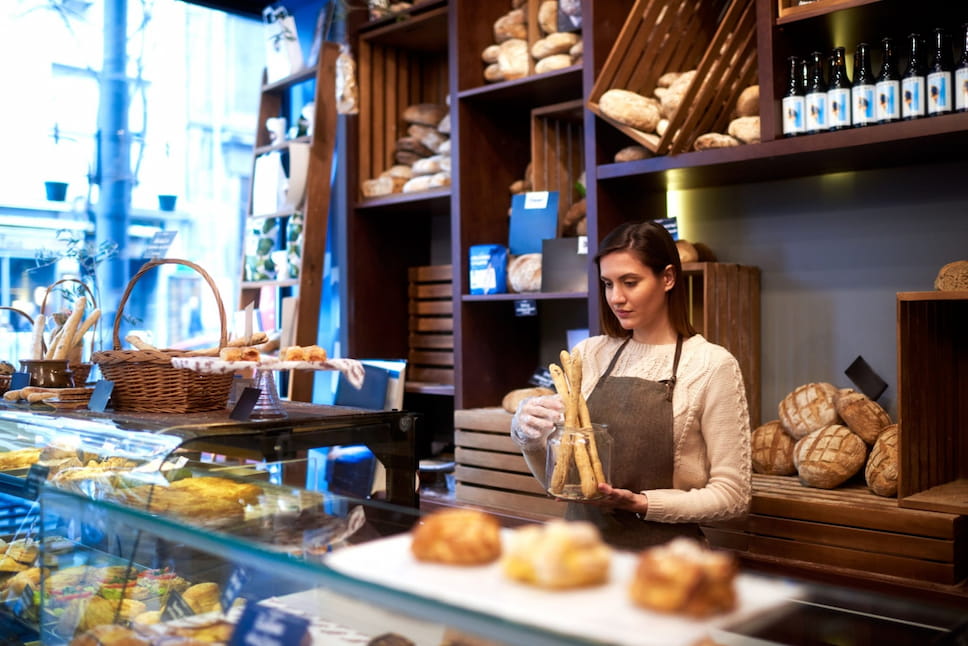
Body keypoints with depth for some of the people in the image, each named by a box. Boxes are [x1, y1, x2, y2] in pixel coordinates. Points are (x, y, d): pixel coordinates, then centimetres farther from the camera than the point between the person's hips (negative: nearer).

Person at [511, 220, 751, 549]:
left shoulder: (712, 365, -6)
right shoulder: (588, 354, 6)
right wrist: (528, 435, -9)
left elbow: (731, 495, -5)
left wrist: (641, 503, -17)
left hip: (662, 550, -3)